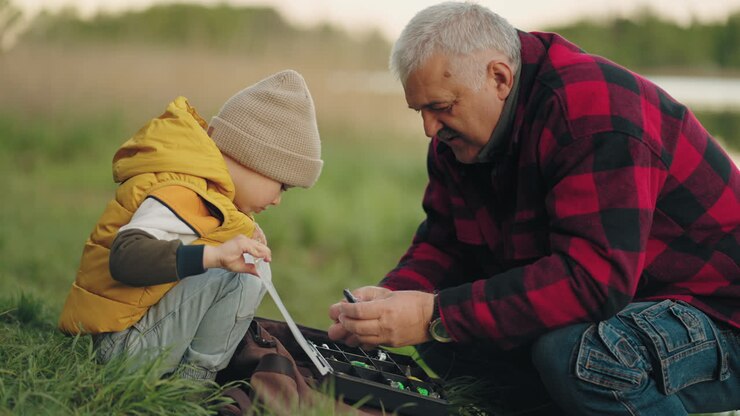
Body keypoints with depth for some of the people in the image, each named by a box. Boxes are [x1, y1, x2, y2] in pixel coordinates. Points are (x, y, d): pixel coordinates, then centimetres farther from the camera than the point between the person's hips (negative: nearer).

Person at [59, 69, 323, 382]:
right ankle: (193, 380, -9)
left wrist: (244, 236, 6)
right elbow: (125, 256, -34)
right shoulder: (182, 193, -19)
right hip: (123, 343, -10)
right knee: (244, 273, -20)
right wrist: (214, 256, -45)